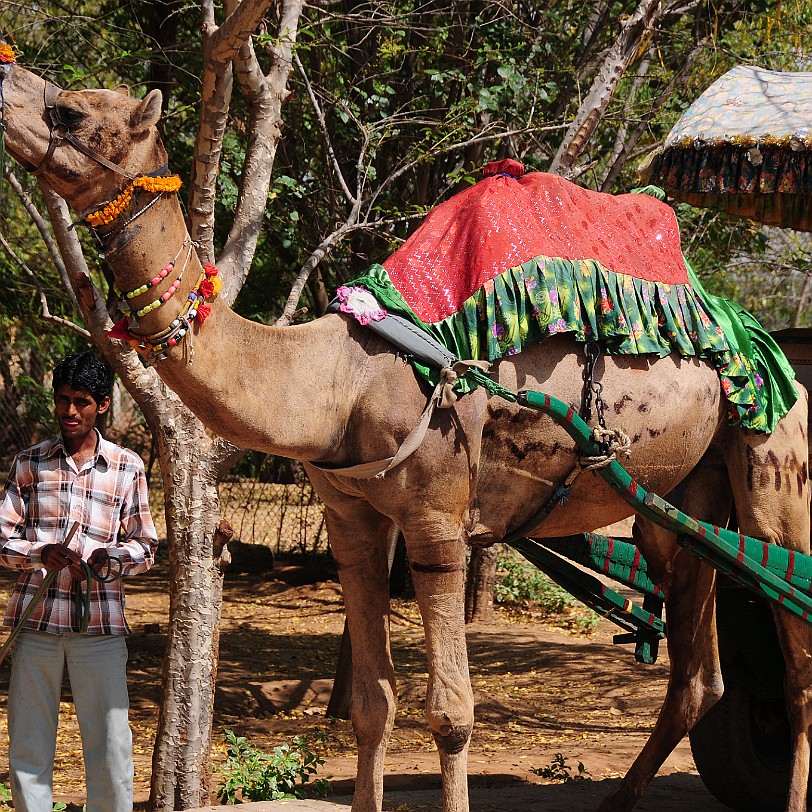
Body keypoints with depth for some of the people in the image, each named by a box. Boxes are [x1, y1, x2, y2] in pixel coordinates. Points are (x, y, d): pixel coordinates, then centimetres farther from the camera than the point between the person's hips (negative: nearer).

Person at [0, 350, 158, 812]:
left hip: (99, 619, -1)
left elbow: (146, 548, 9)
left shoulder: (128, 467, 8)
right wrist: (40, 553, -14)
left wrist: (108, 558, -12)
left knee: (110, 743, -4)